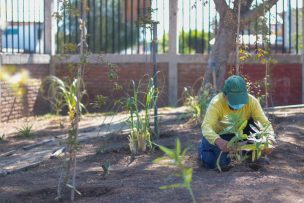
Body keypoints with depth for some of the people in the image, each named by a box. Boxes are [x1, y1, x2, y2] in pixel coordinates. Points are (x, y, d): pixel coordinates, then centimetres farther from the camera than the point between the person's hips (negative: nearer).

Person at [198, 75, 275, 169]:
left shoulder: (252, 101, -25)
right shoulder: (216, 103, -33)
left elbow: (264, 123, -28)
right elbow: (206, 126, -44)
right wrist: (218, 141, -65)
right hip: (218, 135, -2)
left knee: (255, 123, -25)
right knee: (213, 163, -26)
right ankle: (202, 148, 12)